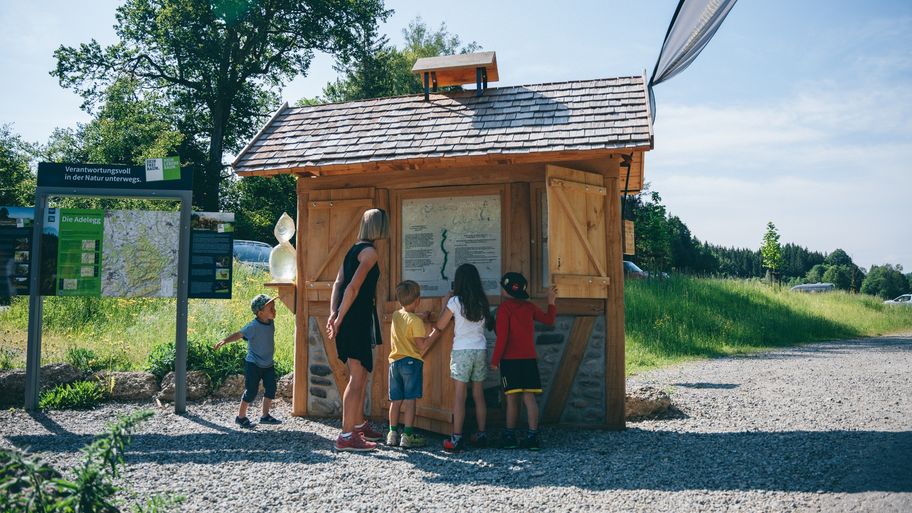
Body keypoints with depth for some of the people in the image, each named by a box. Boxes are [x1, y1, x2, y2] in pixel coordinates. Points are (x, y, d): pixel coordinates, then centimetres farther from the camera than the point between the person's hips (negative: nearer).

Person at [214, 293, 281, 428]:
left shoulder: (271, 323, 0)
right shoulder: (253, 326, -21)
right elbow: (239, 334, -28)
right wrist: (224, 341, -39)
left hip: (268, 365, 7)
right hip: (253, 365, -7)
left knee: (271, 389, 8)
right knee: (251, 392, 0)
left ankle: (265, 416, 23)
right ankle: (241, 417, 17)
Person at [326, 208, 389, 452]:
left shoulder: (355, 249, 16)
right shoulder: (369, 251, -11)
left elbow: (338, 283, 11)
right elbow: (353, 287, -18)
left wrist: (333, 313, 4)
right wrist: (339, 319, -16)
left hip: (352, 320, 9)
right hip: (357, 319, -9)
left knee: (361, 375, 19)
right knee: (357, 378, -5)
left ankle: (359, 425, 30)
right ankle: (346, 436, -1)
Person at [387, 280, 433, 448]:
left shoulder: (395, 315, 7)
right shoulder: (416, 321, -13)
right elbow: (422, 346, -14)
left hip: (395, 362, 6)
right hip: (412, 362, -6)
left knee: (396, 400, 10)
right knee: (410, 400, -2)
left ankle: (393, 434, 15)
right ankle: (407, 435, -1)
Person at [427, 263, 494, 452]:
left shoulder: (455, 301, -7)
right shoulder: (483, 302, 5)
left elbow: (439, 326, -1)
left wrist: (446, 303, 10)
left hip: (462, 351, -4)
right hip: (481, 350, 4)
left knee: (460, 395, -4)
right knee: (479, 395, 10)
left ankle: (456, 438, -5)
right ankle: (481, 435, 15)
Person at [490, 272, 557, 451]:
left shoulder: (504, 308, -7)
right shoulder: (529, 307, 8)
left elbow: (502, 336, -12)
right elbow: (548, 319, 21)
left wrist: (495, 360, -6)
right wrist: (551, 301, 31)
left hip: (510, 359, -4)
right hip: (529, 358, 5)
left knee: (512, 398, 1)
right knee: (529, 397, 3)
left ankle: (509, 436, 9)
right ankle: (532, 437, 0)